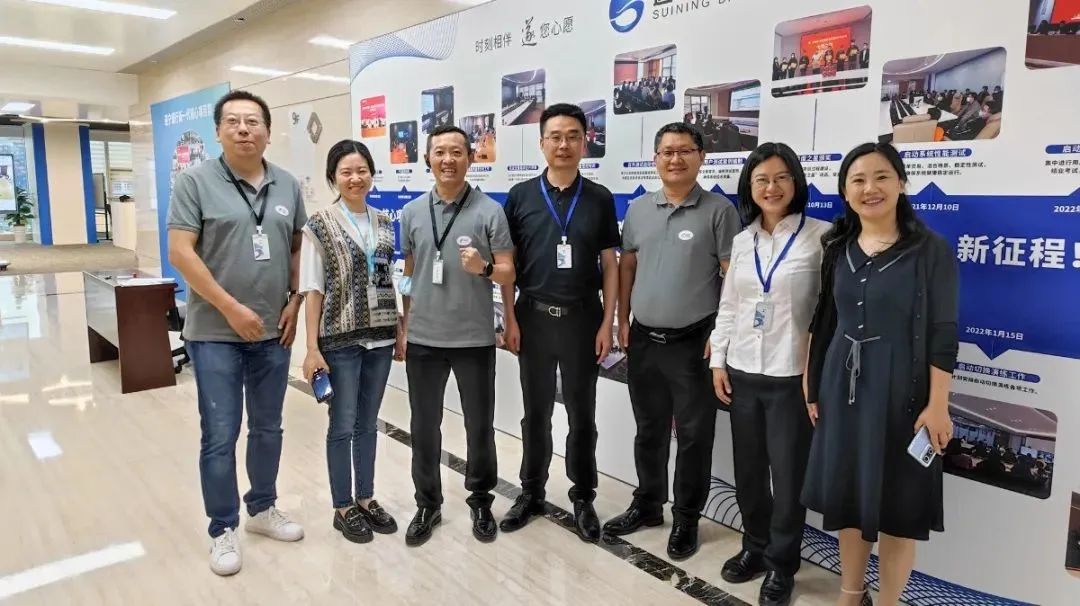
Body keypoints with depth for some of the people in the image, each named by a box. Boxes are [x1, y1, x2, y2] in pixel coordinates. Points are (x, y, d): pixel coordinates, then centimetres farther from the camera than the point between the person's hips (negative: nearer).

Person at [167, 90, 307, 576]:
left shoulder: (288, 186, 6)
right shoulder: (195, 182, -7)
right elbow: (180, 253, -12)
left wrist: (294, 302, 1)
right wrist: (231, 308, -16)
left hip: (272, 332, 4)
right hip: (216, 332, -4)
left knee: (268, 428, 15)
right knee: (220, 436, 3)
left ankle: (262, 509, 34)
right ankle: (223, 530, 19)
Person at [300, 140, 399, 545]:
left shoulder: (385, 223, 7)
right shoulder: (319, 227, -5)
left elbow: (395, 280, 10)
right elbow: (312, 290, -7)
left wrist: (402, 331, 6)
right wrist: (312, 347, -10)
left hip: (380, 336, 4)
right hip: (340, 339, -4)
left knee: (368, 422, 14)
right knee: (343, 424, 5)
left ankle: (366, 498, 28)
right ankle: (343, 508, 20)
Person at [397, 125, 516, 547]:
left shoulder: (490, 211, -4)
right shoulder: (412, 212, 5)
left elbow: (509, 274, -4)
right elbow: (407, 275, 12)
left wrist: (484, 268, -25)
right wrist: (401, 328, 10)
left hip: (475, 339, -2)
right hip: (423, 339, 3)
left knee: (480, 426, 9)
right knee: (424, 426, 11)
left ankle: (481, 501, 30)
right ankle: (428, 504, 29)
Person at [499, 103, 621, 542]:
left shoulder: (600, 198, 1)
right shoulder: (521, 196, 1)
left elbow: (610, 264, 2)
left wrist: (607, 322, -3)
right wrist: (510, 318, -3)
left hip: (582, 318, 0)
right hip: (534, 316, 1)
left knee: (582, 414, 9)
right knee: (536, 411, 12)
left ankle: (583, 498, 25)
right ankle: (531, 493, 27)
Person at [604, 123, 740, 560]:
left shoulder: (719, 210, -5)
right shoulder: (638, 209, 8)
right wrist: (623, 322, 8)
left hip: (693, 343, -4)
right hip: (643, 340, 4)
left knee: (693, 435, 6)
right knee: (649, 430, 17)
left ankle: (687, 519, 22)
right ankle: (647, 504, 33)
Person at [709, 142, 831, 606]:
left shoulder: (820, 236, -7)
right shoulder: (743, 240, 8)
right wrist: (718, 361, 7)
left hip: (792, 375, -4)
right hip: (742, 372, 5)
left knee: (788, 474, 6)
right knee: (748, 470, 15)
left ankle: (781, 563, 27)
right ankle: (754, 546, 36)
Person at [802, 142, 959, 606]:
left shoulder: (930, 250, -8)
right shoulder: (839, 249, 5)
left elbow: (943, 332, -9)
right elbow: (825, 322, 9)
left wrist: (938, 405, -13)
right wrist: (814, 387, 8)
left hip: (900, 388, -4)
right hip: (842, 384, 5)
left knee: (895, 503, 6)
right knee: (847, 495, 13)